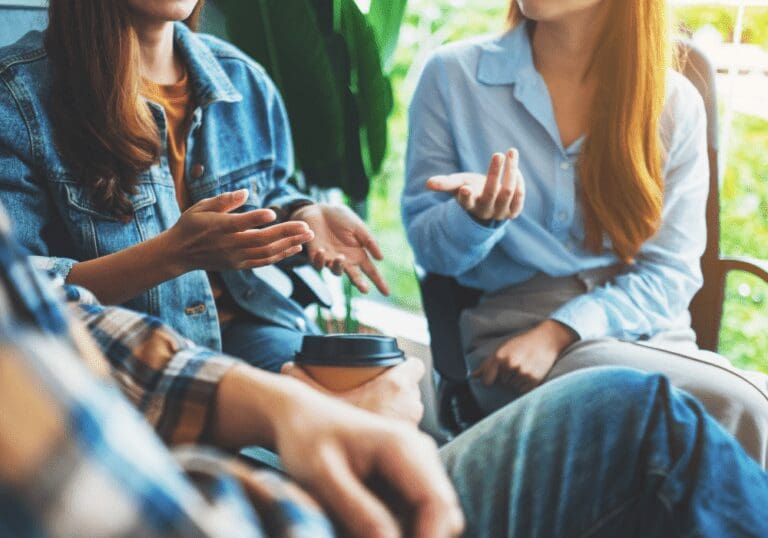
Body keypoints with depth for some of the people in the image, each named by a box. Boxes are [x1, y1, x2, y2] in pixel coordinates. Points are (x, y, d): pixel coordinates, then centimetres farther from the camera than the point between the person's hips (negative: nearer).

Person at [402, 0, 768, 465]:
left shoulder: (674, 102, 4)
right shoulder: (453, 76, 2)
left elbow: (671, 272, 2)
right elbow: (431, 251, 4)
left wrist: (557, 333, -14)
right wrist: (476, 217, -19)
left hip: (646, 329, 3)